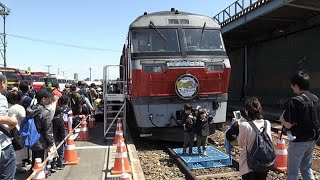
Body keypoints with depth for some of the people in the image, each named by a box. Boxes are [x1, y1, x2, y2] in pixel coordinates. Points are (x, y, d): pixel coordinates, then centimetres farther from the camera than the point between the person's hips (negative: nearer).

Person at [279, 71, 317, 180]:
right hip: (312, 140, 7)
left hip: (298, 141, -7)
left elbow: (288, 125, -22)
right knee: (307, 168, 22)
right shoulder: (315, 99, 2)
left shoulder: (295, 101, -21)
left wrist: (282, 119, -3)